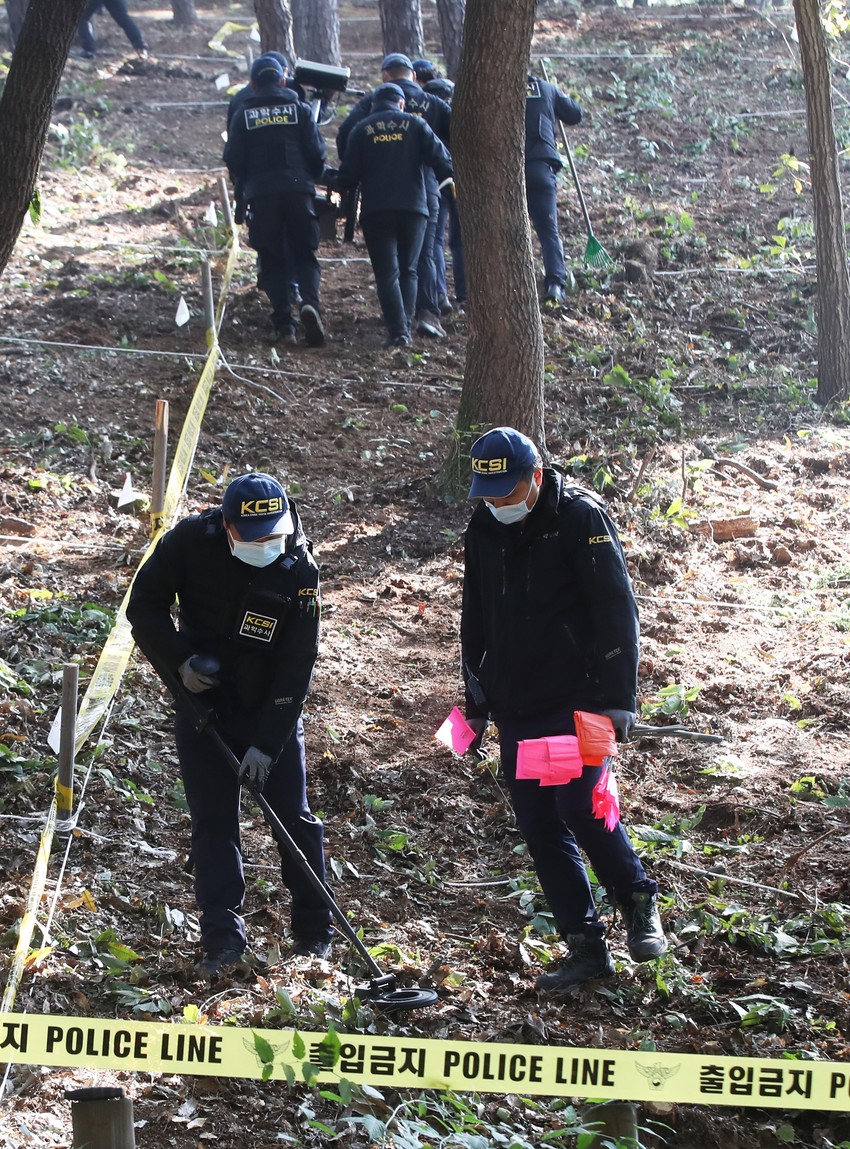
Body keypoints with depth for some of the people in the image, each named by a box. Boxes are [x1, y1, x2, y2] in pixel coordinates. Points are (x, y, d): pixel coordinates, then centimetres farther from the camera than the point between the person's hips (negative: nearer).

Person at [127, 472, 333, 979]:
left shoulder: (299, 571, -19)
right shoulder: (190, 542, -16)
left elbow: (296, 667, -18)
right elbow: (146, 605, -3)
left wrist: (266, 742, -21)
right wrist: (179, 660, -17)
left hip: (274, 708, -1)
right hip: (203, 699, 1)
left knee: (294, 817, 1)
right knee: (213, 819, -2)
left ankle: (315, 932, 16)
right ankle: (224, 942, -3)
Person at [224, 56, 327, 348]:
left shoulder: (244, 115, 6)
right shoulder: (299, 110, 6)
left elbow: (233, 160, 5)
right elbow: (317, 153, 2)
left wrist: (241, 194, 20)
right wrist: (310, 180, 21)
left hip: (260, 194, 0)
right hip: (298, 190, 0)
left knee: (272, 260, 5)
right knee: (304, 254, 6)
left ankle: (283, 324, -7)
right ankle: (310, 301, -23)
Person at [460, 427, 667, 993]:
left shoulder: (581, 517, -9)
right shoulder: (484, 529, 9)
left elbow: (617, 611, -11)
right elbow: (475, 622, 20)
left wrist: (619, 698, -15)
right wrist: (477, 704, 20)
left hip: (578, 702, -6)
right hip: (515, 709, 6)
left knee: (580, 805, -16)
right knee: (540, 826, 3)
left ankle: (640, 904, 9)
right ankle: (587, 947, 9)